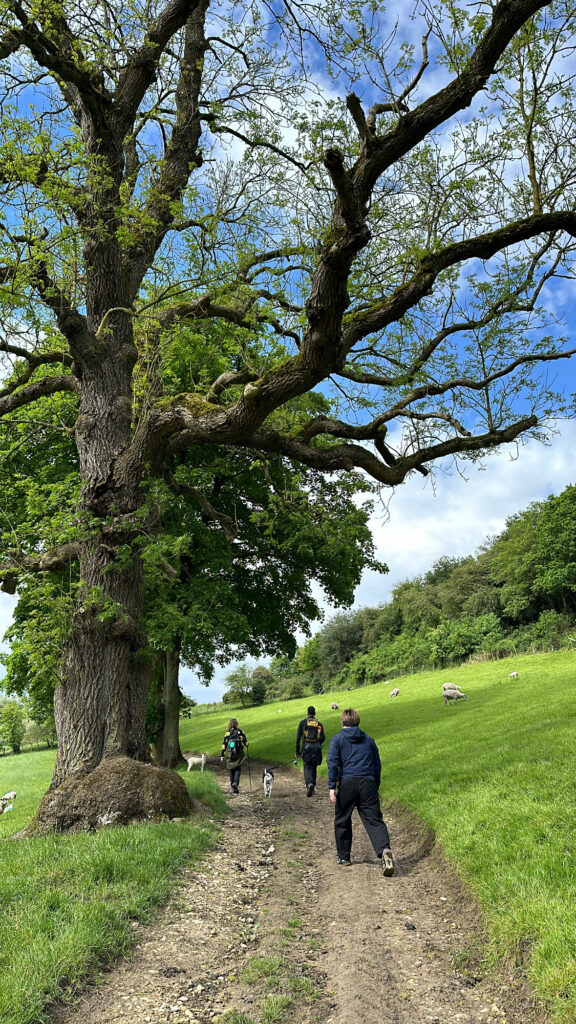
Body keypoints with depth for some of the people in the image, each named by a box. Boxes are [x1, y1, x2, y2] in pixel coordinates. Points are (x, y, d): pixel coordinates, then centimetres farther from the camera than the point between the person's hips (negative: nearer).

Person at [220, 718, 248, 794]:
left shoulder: (227, 733, -3)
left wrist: (222, 755, 0)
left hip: (229, 755, 1)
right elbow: (245, 742, 6)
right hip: (238, 755, -1)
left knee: (231, 771, 13)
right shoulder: (240, 732, -2)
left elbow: (224, 744, -4)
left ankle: (232, 786, 16)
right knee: (238, 769, 7)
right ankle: (236, 783, -15)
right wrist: (246, 745, 30)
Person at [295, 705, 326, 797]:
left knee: (307, 767, 0)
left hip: (306, 747, -2)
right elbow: (323, 738, 1)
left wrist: (297, 751, 7)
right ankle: (312, 787, 15)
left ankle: (309, 784, -25)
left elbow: (298, 737, 2)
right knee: (314, 768, 13)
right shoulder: (319, 724, 9)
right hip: (316, 748, 2)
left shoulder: (303, 722, 5)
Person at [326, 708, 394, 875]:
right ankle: (384, 850, -26)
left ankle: (343, 856, 26)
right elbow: (377, 765, 20)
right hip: (368, 783, 2)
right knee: (374, 821, -2)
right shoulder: (369, 740, 17)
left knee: (342, 821, 15)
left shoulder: (337, 739, 7)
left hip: (347, 783, -2)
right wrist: (375, 788, 27)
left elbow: (332, 763, -4)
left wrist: (332, 787, -5)